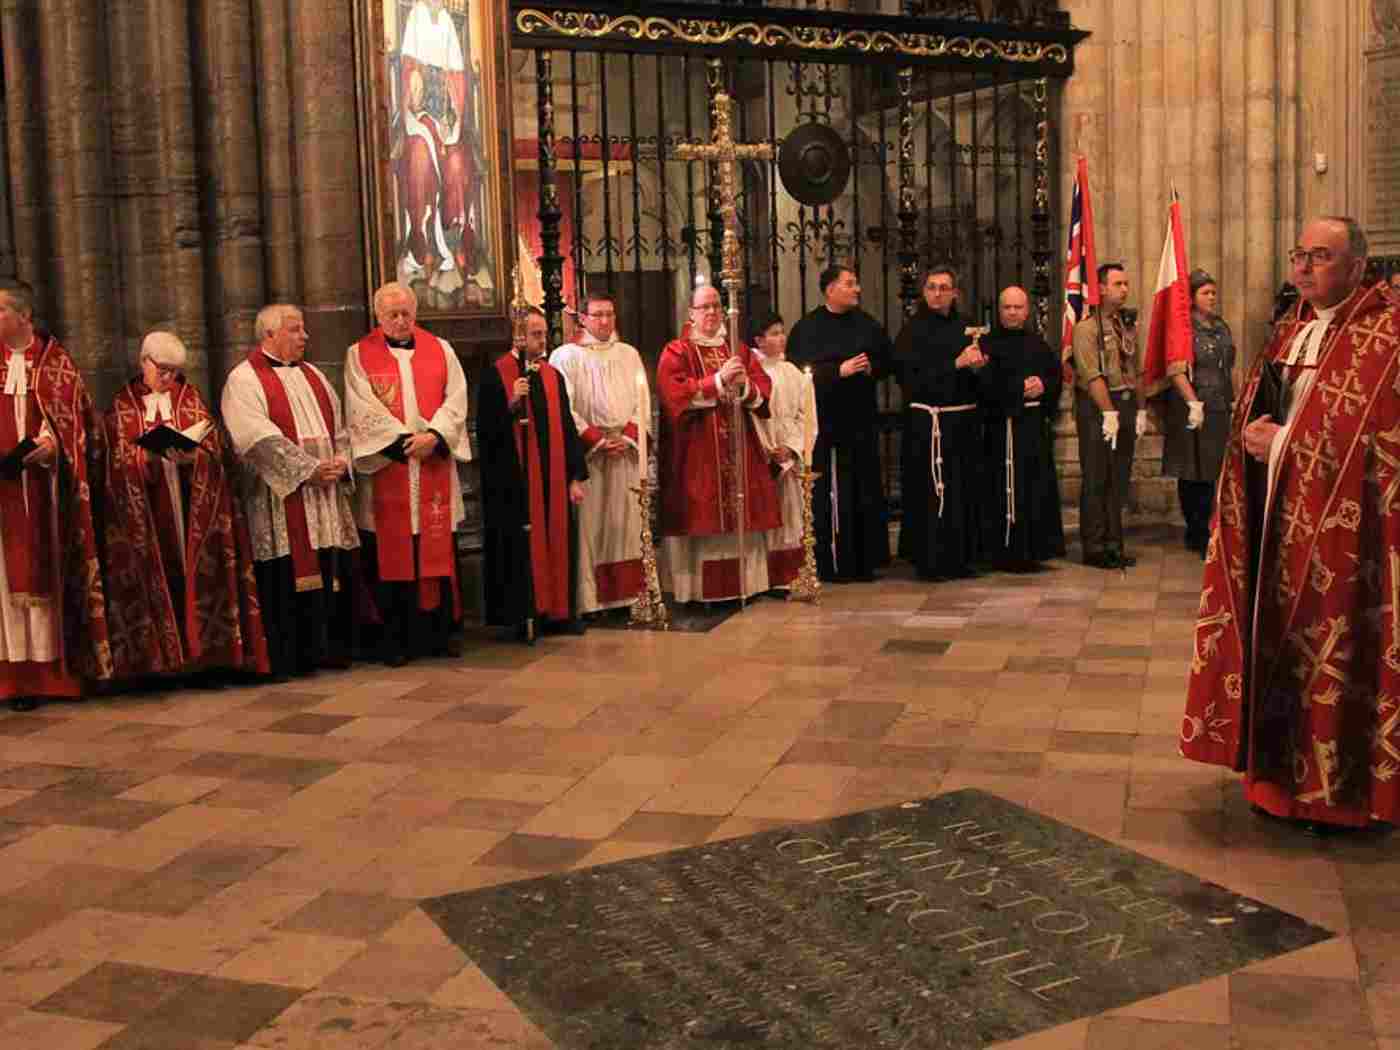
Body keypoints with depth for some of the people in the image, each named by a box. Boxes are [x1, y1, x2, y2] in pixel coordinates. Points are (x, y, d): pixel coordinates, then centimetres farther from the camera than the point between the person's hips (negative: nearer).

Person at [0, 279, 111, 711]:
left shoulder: (55, 362, 5)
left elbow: (73, 416, 2)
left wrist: (52, 445, -16)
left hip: (41, 480, -2)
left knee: (43, 573, 1)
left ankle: (45, 670, 5)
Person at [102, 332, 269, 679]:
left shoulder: (191, 400, 11)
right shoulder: (122, 406, 9)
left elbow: (215, 449, 2)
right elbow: (119, 460, 0)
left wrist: (190, 455, -16)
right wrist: (148, 457, -18)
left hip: (193, 510, 1)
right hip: (146, 513, -1)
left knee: (196, 576, -2)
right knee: (158, 580, -3)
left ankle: (204, 649, 2)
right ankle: (161, 659, 1)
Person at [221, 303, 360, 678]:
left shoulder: (312, 374, 19)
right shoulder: (244, 380, -4)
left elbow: (339, 425, 17)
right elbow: (260, 439, -15)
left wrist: (340, 459, -3)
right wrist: (309, 469, -19)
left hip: (327, 494, 6)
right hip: (282, 499, -6)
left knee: (335, 569, 4)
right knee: (290, 574, -5)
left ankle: (331, 648, 14)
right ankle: (291, 658, 3)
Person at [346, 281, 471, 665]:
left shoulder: (440, 350, 11)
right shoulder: (360, 355, 5)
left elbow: (456, 400, 2)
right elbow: (363, 409, -6)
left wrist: (434, 436, -13)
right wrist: (404, 440, -14)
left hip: (435, 468, 2)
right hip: (385, 465, -2)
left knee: (438, 550, 3)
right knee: (390, 555, -1)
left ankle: (436, 633, 11)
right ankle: (394, 640, 5)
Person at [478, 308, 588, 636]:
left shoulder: (553, 376, 11)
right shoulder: (495, 376, -6)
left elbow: (567, 428, 11)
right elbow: (485, 431, -10)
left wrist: (575, 477, 7)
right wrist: (511, 404, -25)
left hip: (554, 479, 5)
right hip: (515, 480, -5)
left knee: (557, 544, 9)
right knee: (522, 548, 0)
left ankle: (561, 611, 19)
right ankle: (523, 617, 10)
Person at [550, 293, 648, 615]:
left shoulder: (629, 354, 14)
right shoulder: (567, 356, 0)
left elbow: (641, 401, 9)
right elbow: (564, 408, -6)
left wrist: (628, 437, -7)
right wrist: (596, 440, -13)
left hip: (626, 452, 4)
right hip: (586, 454, -4)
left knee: (626, 525, 4)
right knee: (590, 525, -4)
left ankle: (625, 594, 8)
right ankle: (590, 598, -1)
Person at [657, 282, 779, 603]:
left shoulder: (738, 349, 16)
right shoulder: (676, 352, 1)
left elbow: (764, 387, 6)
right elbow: (675, 395, -13)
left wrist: (744, 385, -15)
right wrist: (719, 380, -18)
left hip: (739, 446, 5)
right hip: (696, 449, -4)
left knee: (741, 514, 3)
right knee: (702, 515, -6)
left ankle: (743, 582, 11)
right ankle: (702, 588, -2)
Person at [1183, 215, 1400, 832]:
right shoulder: (1291, 330, 14)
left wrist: (1284, 443, -15)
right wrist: (1254, 435, -4)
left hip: (1338, 528, -7)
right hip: (1274, 515, 7)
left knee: (1330, 652, 0)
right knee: (1277, 643, 11)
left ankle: (1336, 788, 13)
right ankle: (1282, 771, 24)